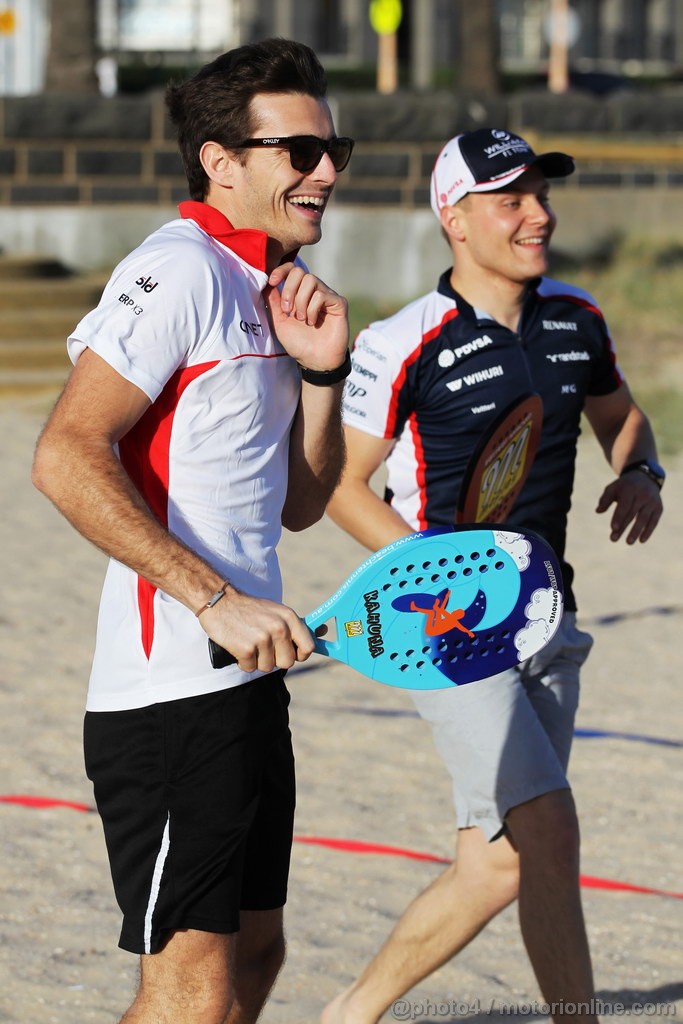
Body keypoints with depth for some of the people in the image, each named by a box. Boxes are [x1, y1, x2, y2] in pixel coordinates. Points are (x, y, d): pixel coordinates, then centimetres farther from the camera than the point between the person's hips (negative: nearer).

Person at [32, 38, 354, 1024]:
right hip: (172, 690, -10)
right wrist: (215, 598, -25)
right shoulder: (179, 273, -12)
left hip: (244, 680, 10)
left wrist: (322, 370, 4)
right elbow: (66, 458, -22)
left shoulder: (269, 291, 17)